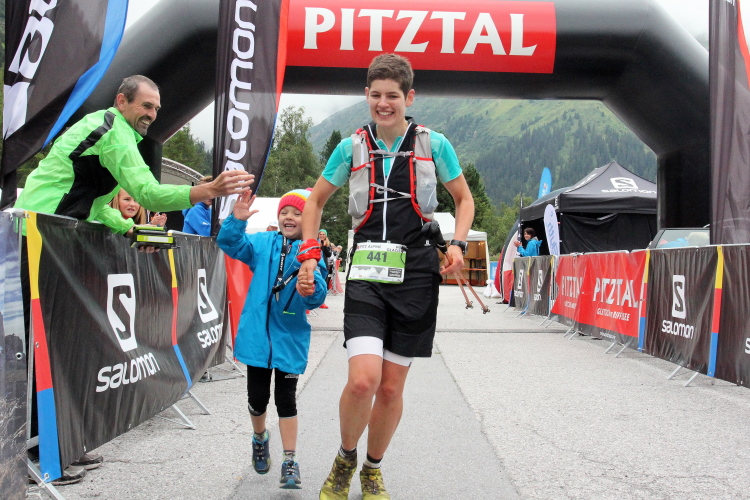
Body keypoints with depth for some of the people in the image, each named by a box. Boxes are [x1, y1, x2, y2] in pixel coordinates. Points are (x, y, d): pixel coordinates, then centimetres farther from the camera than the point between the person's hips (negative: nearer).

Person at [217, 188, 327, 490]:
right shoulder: (264, 244, 2)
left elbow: (317, 298, -15)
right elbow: (230, 244, -8)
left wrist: (312, 287, -38)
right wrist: (237, 220, -26)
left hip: (290, 338, -2)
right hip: (257, 334, 2)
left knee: (285, 398, 3)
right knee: (257, 396, 10)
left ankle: (290, 462, 14)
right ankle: (259, 439, 41)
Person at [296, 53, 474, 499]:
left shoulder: (434, 144, 4)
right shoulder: (352, 147, 5)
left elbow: (464, 198, 15)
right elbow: (316, 200, 16)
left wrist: (458, 244, -1)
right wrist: (309, 253, 6)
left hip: (416, 274, 1)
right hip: (367, 273, 0)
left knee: (392, 387, 5)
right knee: (363, 379, -17)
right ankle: (346, 459, 14)